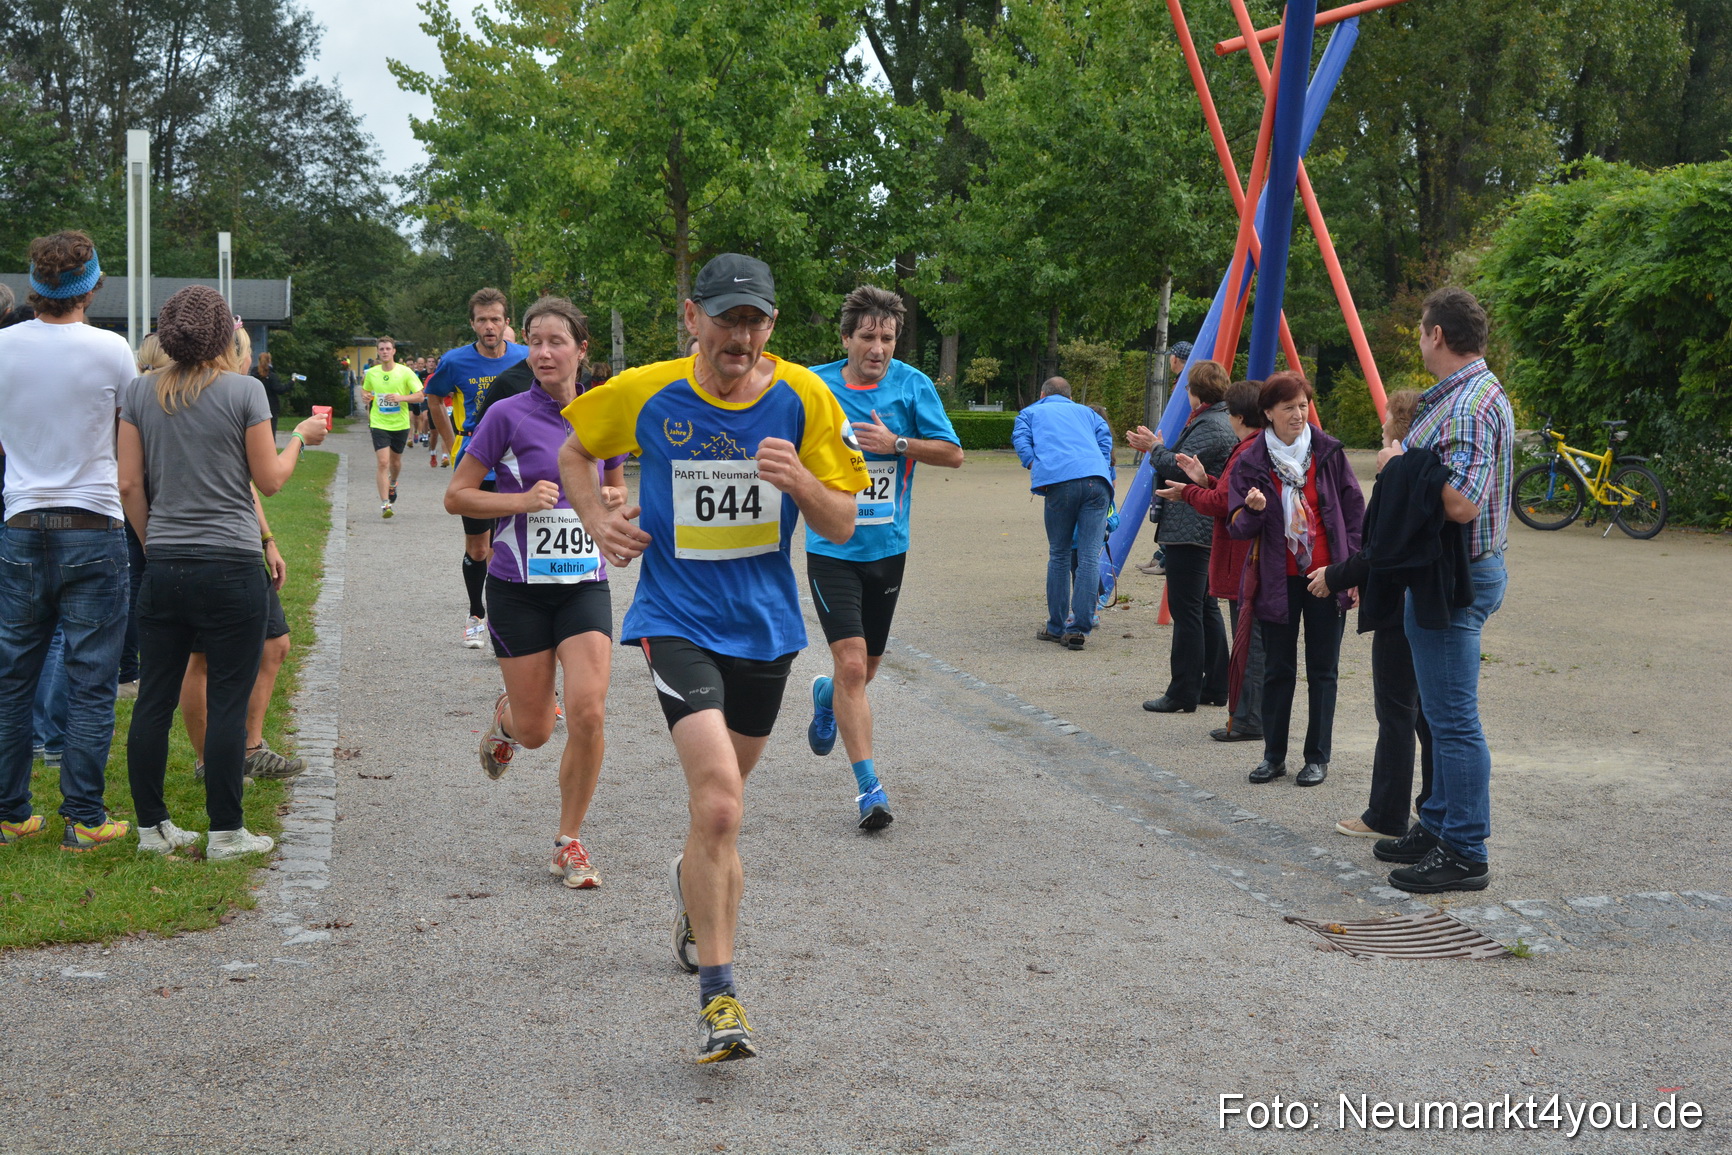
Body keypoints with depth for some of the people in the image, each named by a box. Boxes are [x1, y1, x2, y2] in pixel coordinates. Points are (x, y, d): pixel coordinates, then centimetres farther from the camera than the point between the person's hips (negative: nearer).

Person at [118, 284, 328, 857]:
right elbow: (268, 480, -2)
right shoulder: (244, 390, -7)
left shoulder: (140, 392, 5)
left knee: (154, 699, 9)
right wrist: (299, 437, 15)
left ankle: (151, 826, 17)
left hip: (163, 568, 5)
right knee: (228, 702, 1)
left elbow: (129, 484, 6)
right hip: (231, 567, -4)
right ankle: (226, 832, 6)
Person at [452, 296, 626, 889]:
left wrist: (612, 500, -2)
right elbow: (456, 496, -5)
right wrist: (524, 499, -18)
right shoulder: (507, 416, -8)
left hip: (584, 583, 2)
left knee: (587, 713, -14)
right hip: (519, 587, -2)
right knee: (536, 732, 3)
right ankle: (505, 716, 43)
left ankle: (569, 843, 5)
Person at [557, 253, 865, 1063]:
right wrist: (598, 522, -4)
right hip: (677, 622, -3)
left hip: (765, 626, 3)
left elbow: (842, 526, -3)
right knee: (719, 801, -20)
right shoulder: (644, 394, -7)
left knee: (722, 796, 21)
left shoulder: (803, 399, -5)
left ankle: (697, 884, 56)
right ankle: (718, 994, -10)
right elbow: (573, 449, 13)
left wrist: (799, 481, -23)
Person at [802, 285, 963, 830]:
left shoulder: (912, 385, -3)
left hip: (887, 546, 3)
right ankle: (869, 786, -8)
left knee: (864, 668, 15)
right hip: (832, 548, -2)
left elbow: (952, 453, -4)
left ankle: (826, 696, 51)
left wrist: (895, 443, -16)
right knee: (851, 663, -15)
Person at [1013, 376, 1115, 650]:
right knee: (1090, 556, 0)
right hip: (1097, 480, 1)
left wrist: (1035, 469, 7)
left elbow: (1021, 440, 9)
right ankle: (1079, 629, -5)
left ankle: (1056, 628, 14)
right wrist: (1104, 471, 14)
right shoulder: (1085, 412, 34)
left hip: (1060, 482, -1)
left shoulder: (1031, 413, 29)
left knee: (1059, 555, 10)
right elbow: (1104, 435, 17)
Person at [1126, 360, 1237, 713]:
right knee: (1206, 607, 15)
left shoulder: (1211, 427, -16)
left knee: (1187, 611, -8)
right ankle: (1215, 687, 21)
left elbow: (1179, 468, -20)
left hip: (1190, 532, -11)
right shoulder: (1215, 421, 18)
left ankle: (1184, 694, -6)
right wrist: (1154, 449, 20)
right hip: (1207, 533, 11)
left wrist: (1155, 448, -3)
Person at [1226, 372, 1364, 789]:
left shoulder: (1328, 451, -1)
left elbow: (1353, 509, 2)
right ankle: (1273, 755, 19)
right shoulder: (1251, 462, -1)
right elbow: (1238, 527, 0)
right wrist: (1253, 510, -22)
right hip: (1278, 579, 1)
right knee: (1277, 669, 8)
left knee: (1322, 670, 5)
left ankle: (1317, 757, 14)